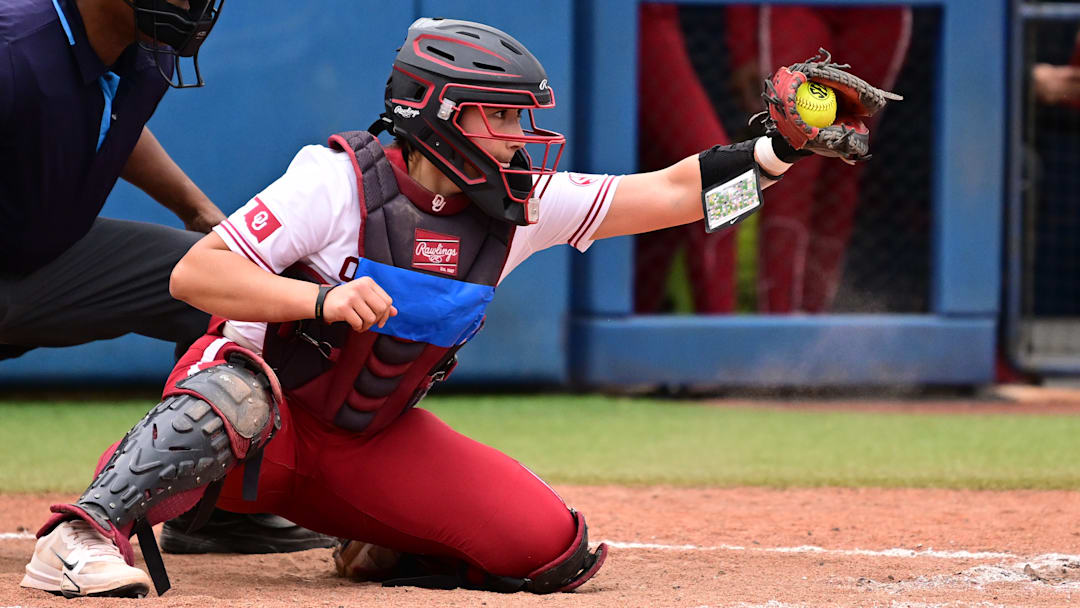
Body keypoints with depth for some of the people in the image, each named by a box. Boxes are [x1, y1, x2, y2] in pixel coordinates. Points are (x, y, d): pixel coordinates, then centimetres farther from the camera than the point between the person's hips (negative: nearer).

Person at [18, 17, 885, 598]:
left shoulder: (518, 206, -3)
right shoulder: (340, 183, -19)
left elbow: (666, 195, -2)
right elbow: (193, 275, -22)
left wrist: (777, 152, -15)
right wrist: (323, 299, -35)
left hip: (374, 442, 5)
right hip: (259, 422, -5)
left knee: (548, 547, -11)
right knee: (238, 383, -42)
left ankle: (386, 551, 13)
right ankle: (85, 535, -37)